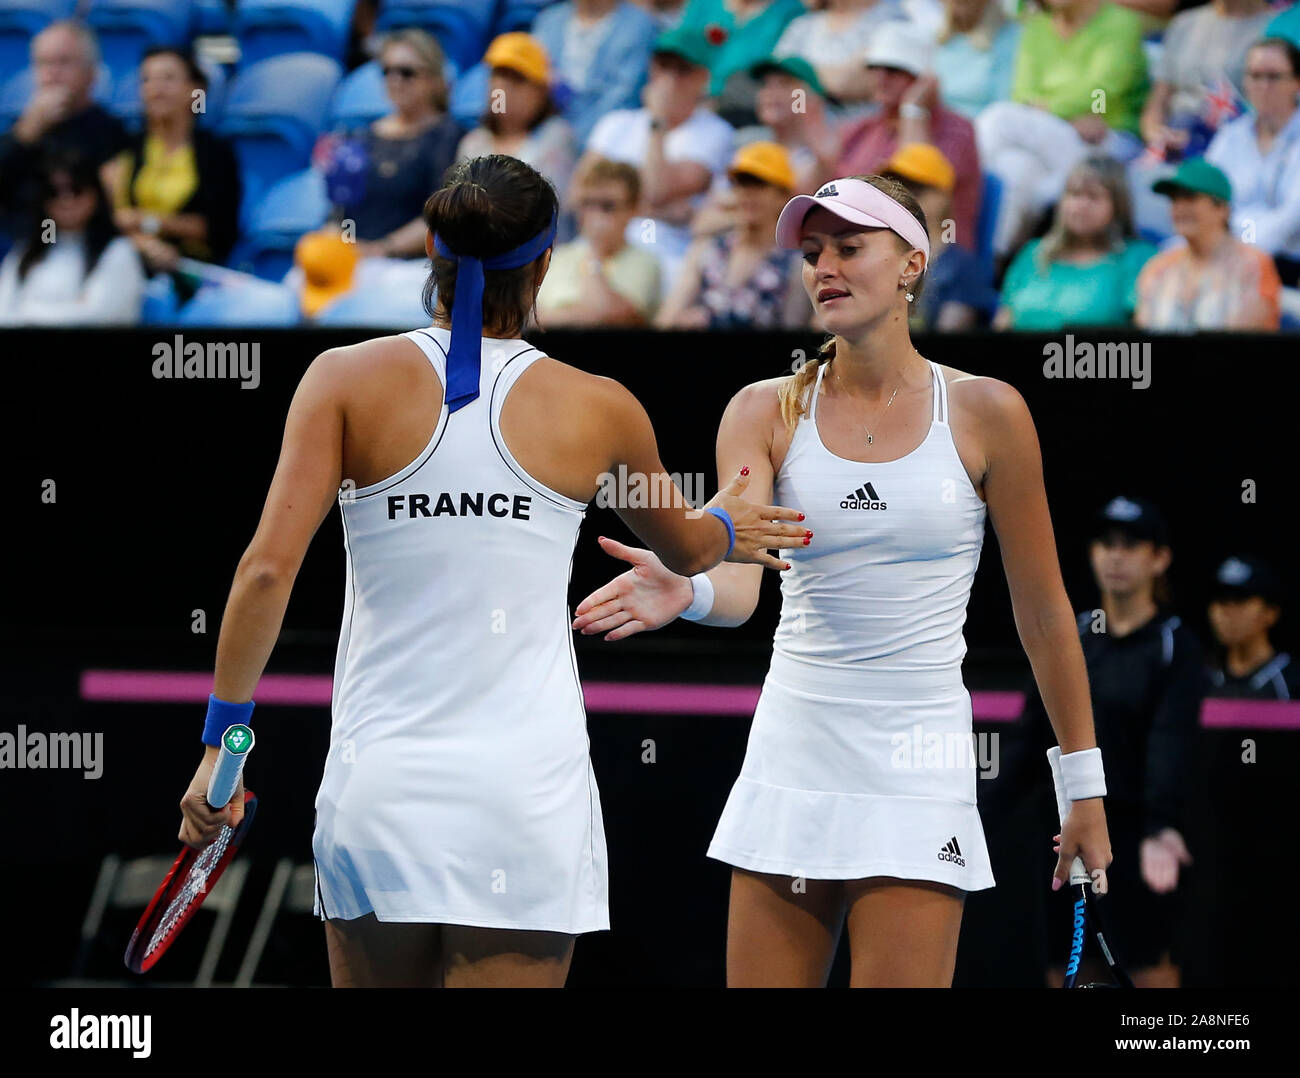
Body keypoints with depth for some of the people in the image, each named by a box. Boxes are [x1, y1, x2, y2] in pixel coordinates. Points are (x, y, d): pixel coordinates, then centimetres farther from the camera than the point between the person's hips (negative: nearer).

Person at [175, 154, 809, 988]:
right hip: (527, 786, -1)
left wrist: (223, 735, -1)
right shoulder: (599, 410, 1)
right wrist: (725, 528, 45)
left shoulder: (348, 379, -2)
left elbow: (268, 567, -9)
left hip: (378, 786, 1)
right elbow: (685, 549, 21)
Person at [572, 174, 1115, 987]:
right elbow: (739, 579, -12)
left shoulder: (985, 414, -1)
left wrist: (1085, 785, 7)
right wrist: (689, 592, -36)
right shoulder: (767, 411, 3)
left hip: (918, 774, -2)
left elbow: (1043, 612, 5)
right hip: (792, 764, 2)